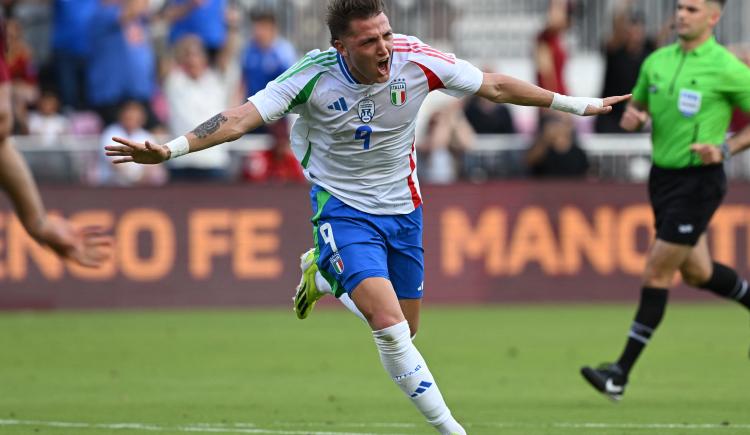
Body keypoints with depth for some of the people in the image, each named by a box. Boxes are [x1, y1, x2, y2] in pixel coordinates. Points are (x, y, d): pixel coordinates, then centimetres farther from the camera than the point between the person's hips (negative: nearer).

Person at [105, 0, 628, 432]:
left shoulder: (417, 60, -15)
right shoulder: (314, 76, -22)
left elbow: (495, 85, -2)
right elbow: (243, 117, -26)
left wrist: (576, 104, 4)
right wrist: (171, 149, -39)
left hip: (402, 206, 4)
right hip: (343, 208, -4)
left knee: (405, 330, 13)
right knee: (389, 322, -23)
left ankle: (321, 275, 38)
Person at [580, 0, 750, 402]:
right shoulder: (657, 62, 6)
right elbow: (638, 105, 20)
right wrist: (632, 116, -3)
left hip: (698, 180, -7)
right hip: (663, 175, 7)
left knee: (656, 273, -7)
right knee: (696, 272, 14)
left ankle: (621, 373, -5)